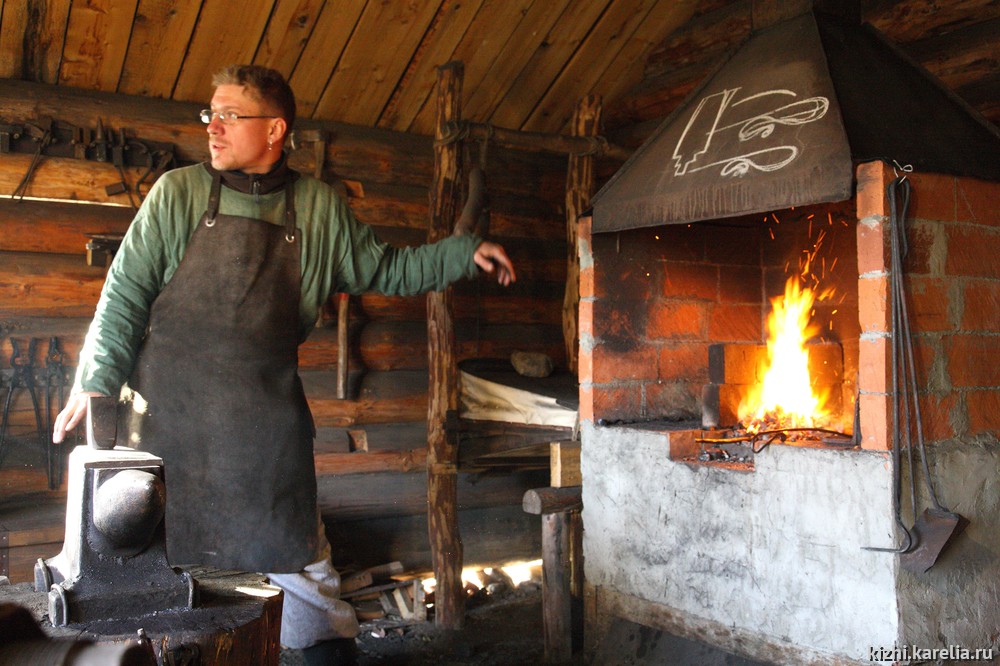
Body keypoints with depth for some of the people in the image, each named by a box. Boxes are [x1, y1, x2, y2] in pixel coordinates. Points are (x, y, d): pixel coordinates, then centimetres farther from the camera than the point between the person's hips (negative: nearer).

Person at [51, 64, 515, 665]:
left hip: (266, 415, 1)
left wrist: (464, 253, 4)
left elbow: (387, 271, 13)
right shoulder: (178, 193, 1)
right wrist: (96, 381, -5)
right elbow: (126, 292, 1)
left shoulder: (320, 208, 5)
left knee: (295, 551, 7)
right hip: (170, 409, 0)